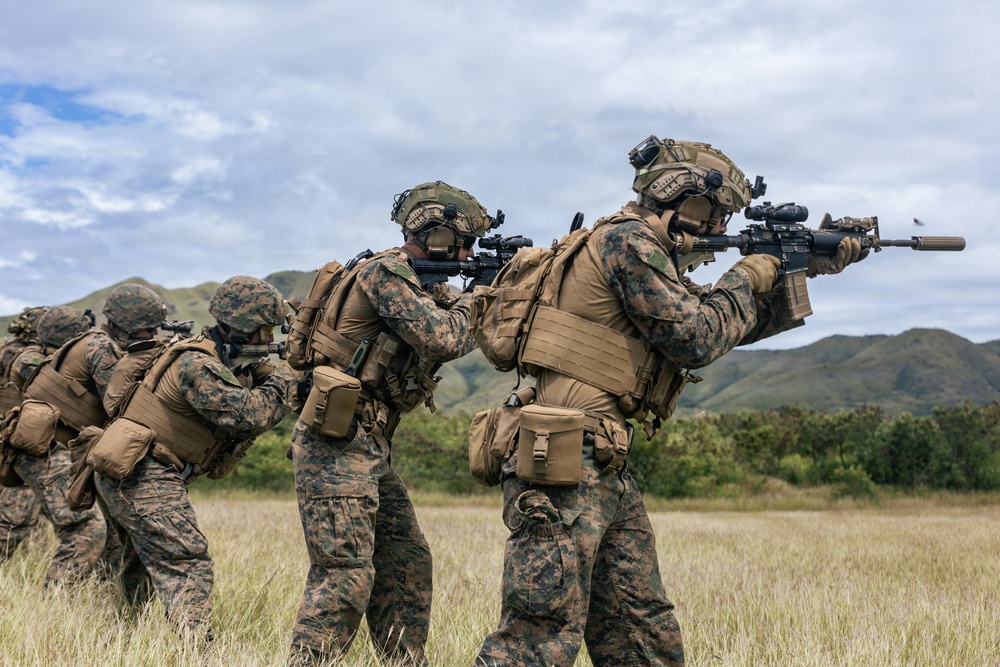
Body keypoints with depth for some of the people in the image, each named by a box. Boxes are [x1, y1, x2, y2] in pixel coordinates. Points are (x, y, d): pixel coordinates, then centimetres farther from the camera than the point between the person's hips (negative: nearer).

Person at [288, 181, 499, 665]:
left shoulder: (416, 283, 16)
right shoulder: (386, 274, -14)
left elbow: (455, 339, 21)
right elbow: (444, 338, -23)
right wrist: (475, 298, -4)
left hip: (368, 449, 10)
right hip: (337, 447, -10)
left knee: (408, 566, 13)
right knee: (345, 576, -12)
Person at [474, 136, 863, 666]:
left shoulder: (651, 253, 21)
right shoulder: (627, 240, -9)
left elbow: (734, 324, 29)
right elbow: (697, 339, -14)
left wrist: (811, 268, 23)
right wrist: (746, 280, 3)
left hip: (607, 472, 10)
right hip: (564, 468, -10)